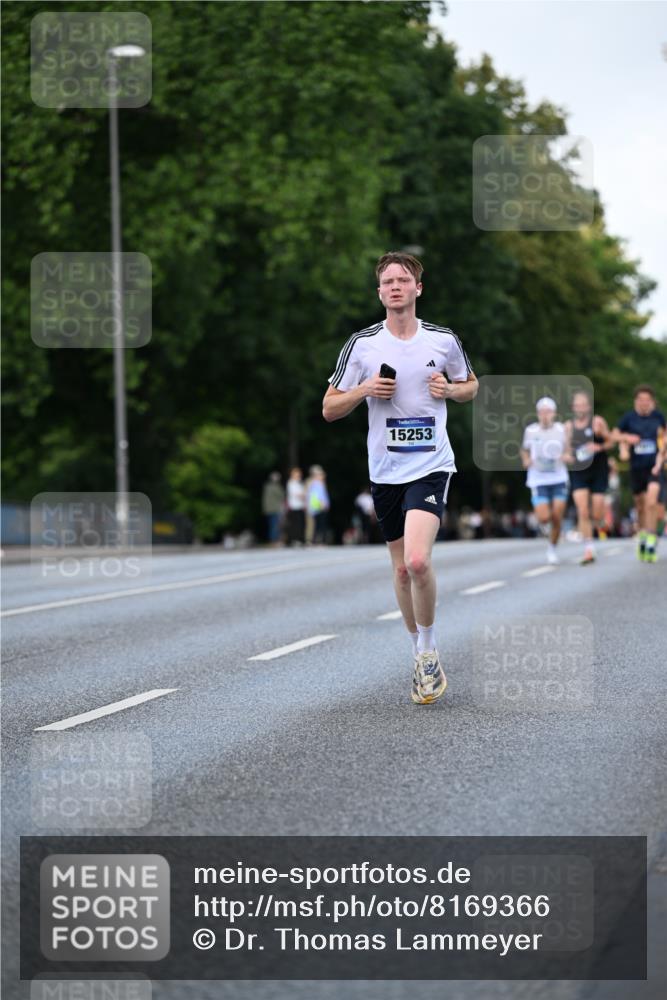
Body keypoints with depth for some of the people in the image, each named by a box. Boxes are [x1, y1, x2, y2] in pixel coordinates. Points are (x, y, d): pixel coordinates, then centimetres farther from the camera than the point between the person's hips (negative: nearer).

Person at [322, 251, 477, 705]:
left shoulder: (444, 340, 1)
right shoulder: (362, 344, 2)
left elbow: (471, 386, 19)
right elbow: (329, 408, 6)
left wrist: (451, 388, -4)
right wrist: (365, 389, -12)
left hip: (431, 467, -2)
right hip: (385, 471, 3)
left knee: (418, 561, -21)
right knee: (401, 568, 10)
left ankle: (429, 652, -2)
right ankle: (421, 657, 28)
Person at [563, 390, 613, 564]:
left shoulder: (597, 422, -5)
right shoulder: (569, 426, 5)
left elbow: (610, 442, 3)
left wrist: (599, 447, -17)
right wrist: (566, 456, -8)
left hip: (598, 472, -2)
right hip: (578, 472, 2)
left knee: (596, 514, -2)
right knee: (583, 513, -10)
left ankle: (600, 522, 37)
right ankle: (589, 551, -4)